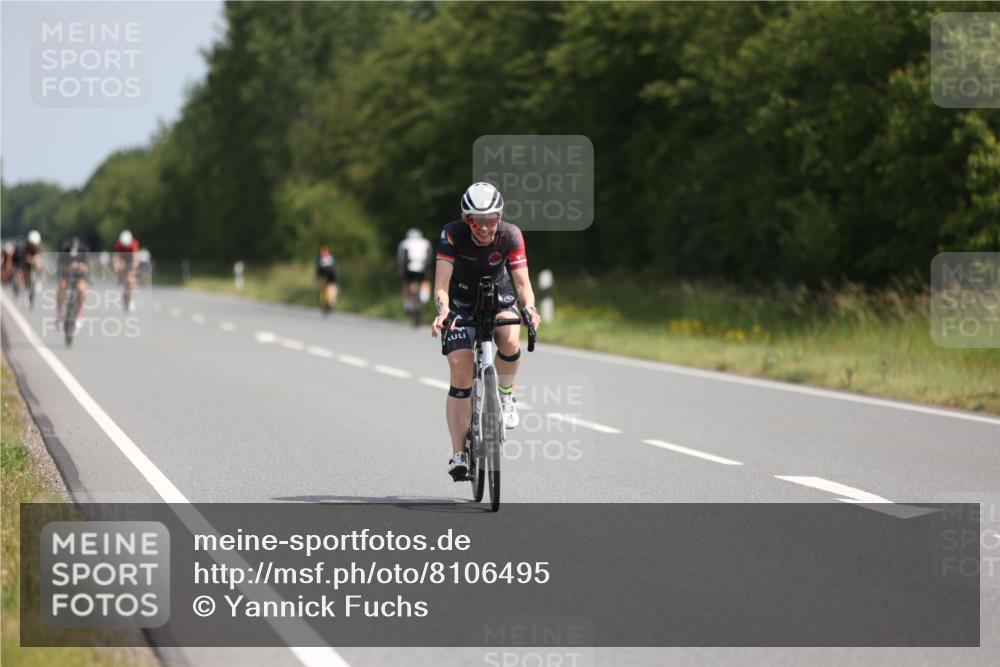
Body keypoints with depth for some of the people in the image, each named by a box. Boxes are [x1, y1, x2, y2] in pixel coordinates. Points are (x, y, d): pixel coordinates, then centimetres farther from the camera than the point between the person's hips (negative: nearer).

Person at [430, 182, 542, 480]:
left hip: (499, 300, 1)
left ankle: (506, 394, -3)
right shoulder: (452, 234, -26)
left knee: (510, 342, -33)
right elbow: (441, 285, -31)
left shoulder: (511, 236, -23)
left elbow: (522, 281, -27)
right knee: (461, 371, -16)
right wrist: (443, 310, -52)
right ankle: (459, 453, -11)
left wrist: (529, 307, -48)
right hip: (462, 302, -1)